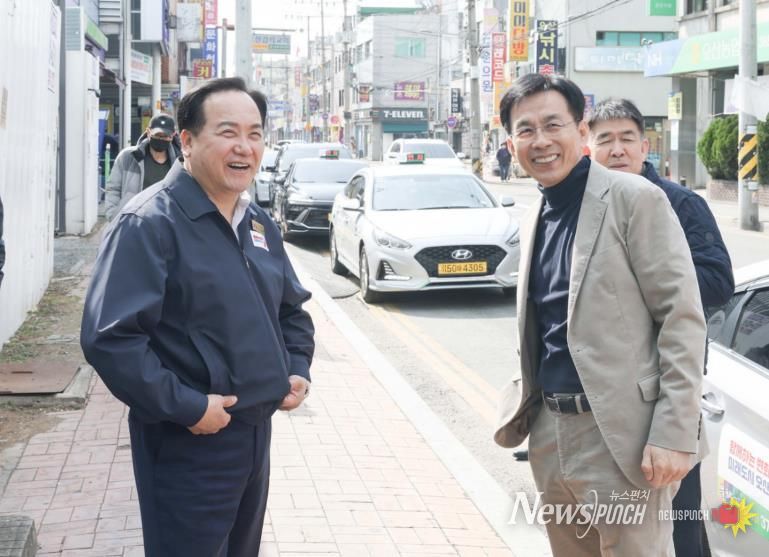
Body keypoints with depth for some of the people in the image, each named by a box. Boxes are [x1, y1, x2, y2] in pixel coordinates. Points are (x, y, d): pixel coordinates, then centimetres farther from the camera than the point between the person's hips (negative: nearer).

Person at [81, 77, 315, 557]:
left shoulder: (259, 224, 10)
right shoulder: (149, 223, -16)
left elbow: (292, 308, 23)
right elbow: (109, 337, -24)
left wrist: (298, 370, 5)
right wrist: (185, 408, -24)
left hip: (257, 433, 8)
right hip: (189, 443, -8)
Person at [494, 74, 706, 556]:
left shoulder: (634, 198, -7)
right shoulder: (535, 221, 15)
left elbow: (682, 317, -12)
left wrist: (675, 435, -17)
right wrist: (526, 401, 10)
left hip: (622, 437, -7)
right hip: (550, 435, 7)